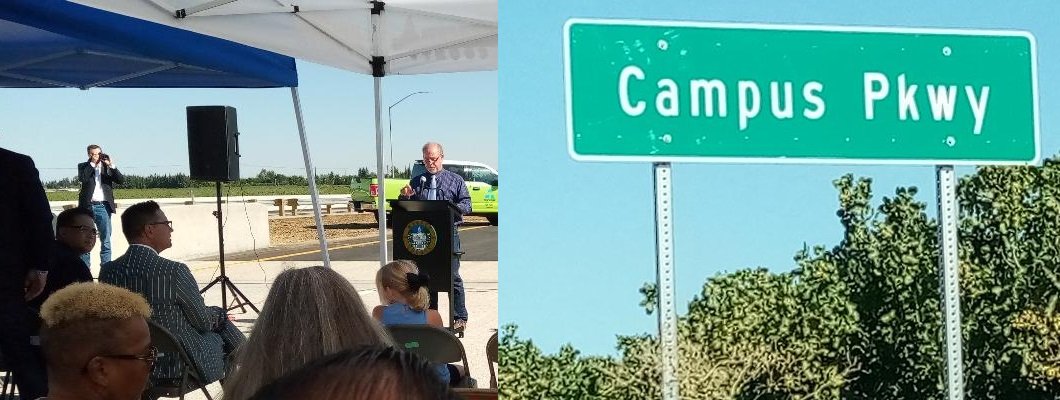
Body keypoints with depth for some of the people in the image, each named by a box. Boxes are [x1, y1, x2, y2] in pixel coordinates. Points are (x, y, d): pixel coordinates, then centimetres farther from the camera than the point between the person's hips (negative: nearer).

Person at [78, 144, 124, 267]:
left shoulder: (107, 167, 10)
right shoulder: (83, 166, 6)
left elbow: (121, 180, -2)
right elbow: (82, 178, -14)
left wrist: (111, 165, -11)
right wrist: (92, 163, -12)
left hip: (104, 206, 1)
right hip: (88, 206, -1)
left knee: (106, 241, 1)